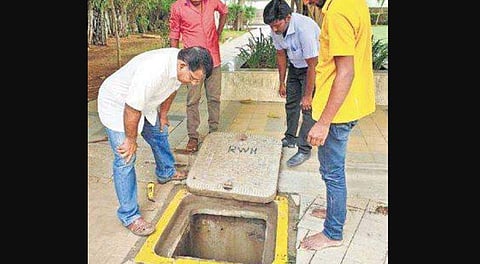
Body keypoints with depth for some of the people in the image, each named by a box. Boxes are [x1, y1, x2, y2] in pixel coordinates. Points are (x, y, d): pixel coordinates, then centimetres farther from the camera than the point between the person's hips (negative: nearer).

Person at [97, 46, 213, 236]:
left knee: (160, 134, 22)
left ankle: (166, 173, 49)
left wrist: (163, 114, 14)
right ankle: (129, 216, 3)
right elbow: (131, 110, -33)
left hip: (143, 102, 8)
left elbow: (171, 89, 5)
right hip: (117, 105, -8)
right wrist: (131, 139, -19)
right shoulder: (153, 71, -42)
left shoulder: (182, 64, -16)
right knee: (125, 159, -8)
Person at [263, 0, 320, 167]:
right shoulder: (276, 29, -16)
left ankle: (304, 150, -2)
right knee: (290, 103, 13)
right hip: (295, 65, 7)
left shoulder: (304, 28, -36)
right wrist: (282, 83, 7)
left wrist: (308, 95, -24)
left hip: (314, 66, -7)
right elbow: (281, 55, 1)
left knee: (307, 108, -11)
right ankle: (290, 138, 30)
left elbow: (312, 65, -29)